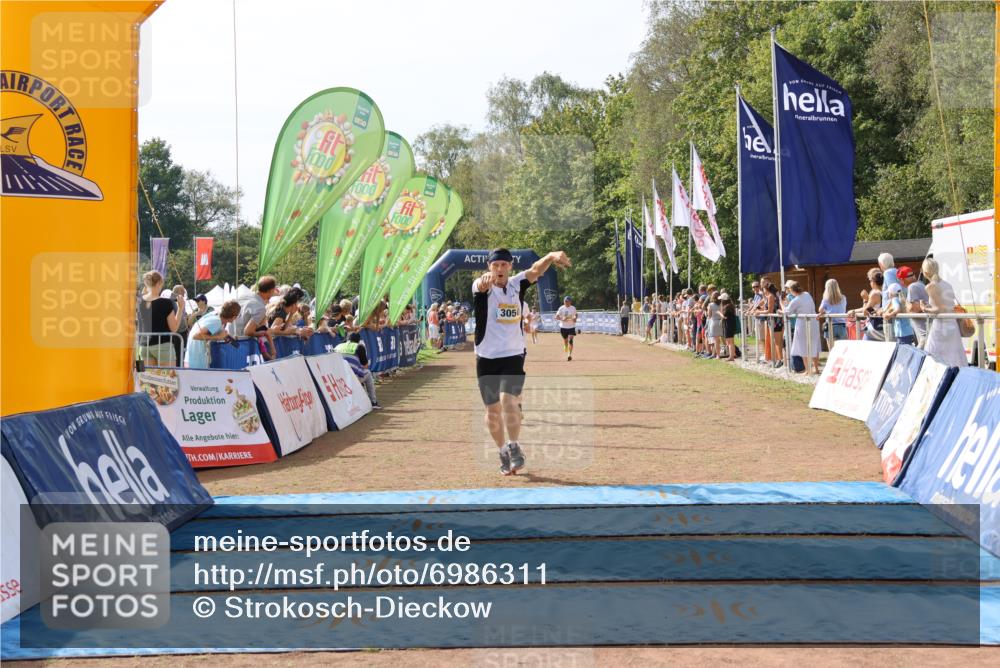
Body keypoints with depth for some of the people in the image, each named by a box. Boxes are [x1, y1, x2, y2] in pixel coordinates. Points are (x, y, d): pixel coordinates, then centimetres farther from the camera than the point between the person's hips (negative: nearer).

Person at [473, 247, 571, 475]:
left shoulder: (517, 284, 1)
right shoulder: (482, 287, -6)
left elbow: (535, 270, -18)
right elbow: (481, 284, -31)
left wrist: (551, 256, -39)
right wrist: (485, 279, -57)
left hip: (513, 355, 0)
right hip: (487, 358, 0)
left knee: (509, 400, -18)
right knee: (493, 409, 7)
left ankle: (514, 447, -2)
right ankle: (503, 452, 25)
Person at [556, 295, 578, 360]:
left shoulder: (573, 308, 0)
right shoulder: (561, 308, -5)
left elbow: (575, 314, 18)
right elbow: (556, 317, -5)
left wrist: (575, 318, -4)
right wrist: (562, 319, -24)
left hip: (571, 327, -1)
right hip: (563, 327, 1)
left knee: (570, 340, -16)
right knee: (565, 340, 13)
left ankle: (570, 355, -18)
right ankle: (565, 347, 47)